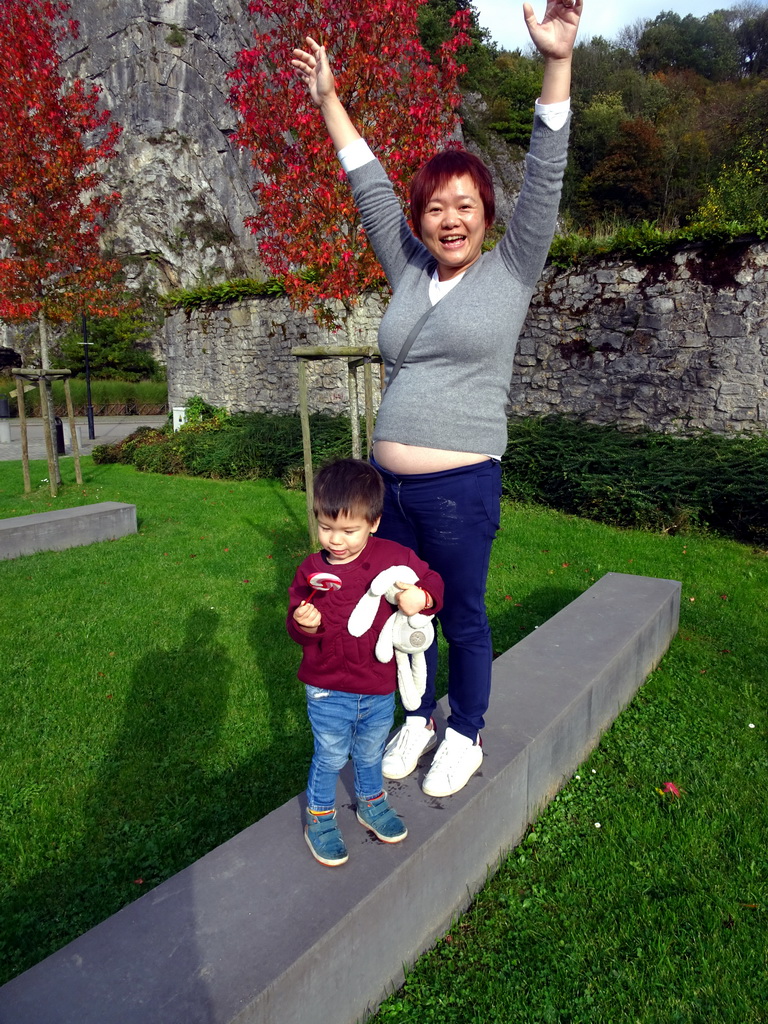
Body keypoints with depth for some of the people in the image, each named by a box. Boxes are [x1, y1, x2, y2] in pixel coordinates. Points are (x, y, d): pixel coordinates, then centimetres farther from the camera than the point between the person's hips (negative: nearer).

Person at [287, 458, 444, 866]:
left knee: (370, 754, 23)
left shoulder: (394, 558, -13)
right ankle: (319, 819, 38)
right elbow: (298, 629, -3)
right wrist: (306, 625, -26)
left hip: (380, 691, 2)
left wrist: (421, 598, -23)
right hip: (328, 693, -1)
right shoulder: (311, 571, -11)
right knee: (330, 758, 13)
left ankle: (372, 804, 50)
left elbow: (431, 581, -1)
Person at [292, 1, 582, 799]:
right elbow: (370, 188, 18)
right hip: (389, 485, 5)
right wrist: (328, 101, 21)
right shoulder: (409, 271, 12)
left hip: (460, 487, -5)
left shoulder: (510, 271, 2)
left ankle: (466, 736, 30)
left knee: (462, 618, 8)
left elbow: (544, 180, -6)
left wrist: (556, 64, -14)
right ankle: (419, 718, 38)